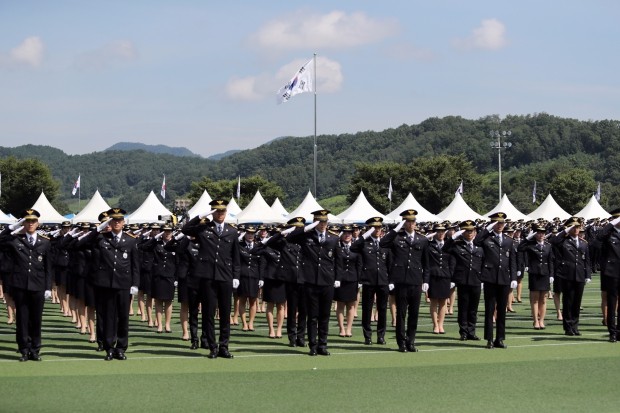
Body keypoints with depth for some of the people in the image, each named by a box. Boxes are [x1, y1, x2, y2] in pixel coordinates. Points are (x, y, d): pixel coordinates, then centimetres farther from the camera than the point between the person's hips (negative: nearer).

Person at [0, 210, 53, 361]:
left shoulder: (45, 242, 7)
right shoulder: (15, 240, 5)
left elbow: (48, 268, 7)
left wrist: (48, 288, 2)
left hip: (38, 287, 1)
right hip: (20, 286, -1)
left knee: (36, 319, 5)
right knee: (22, 319, 3)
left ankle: (35, 350, 14)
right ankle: (24, 350, 10)